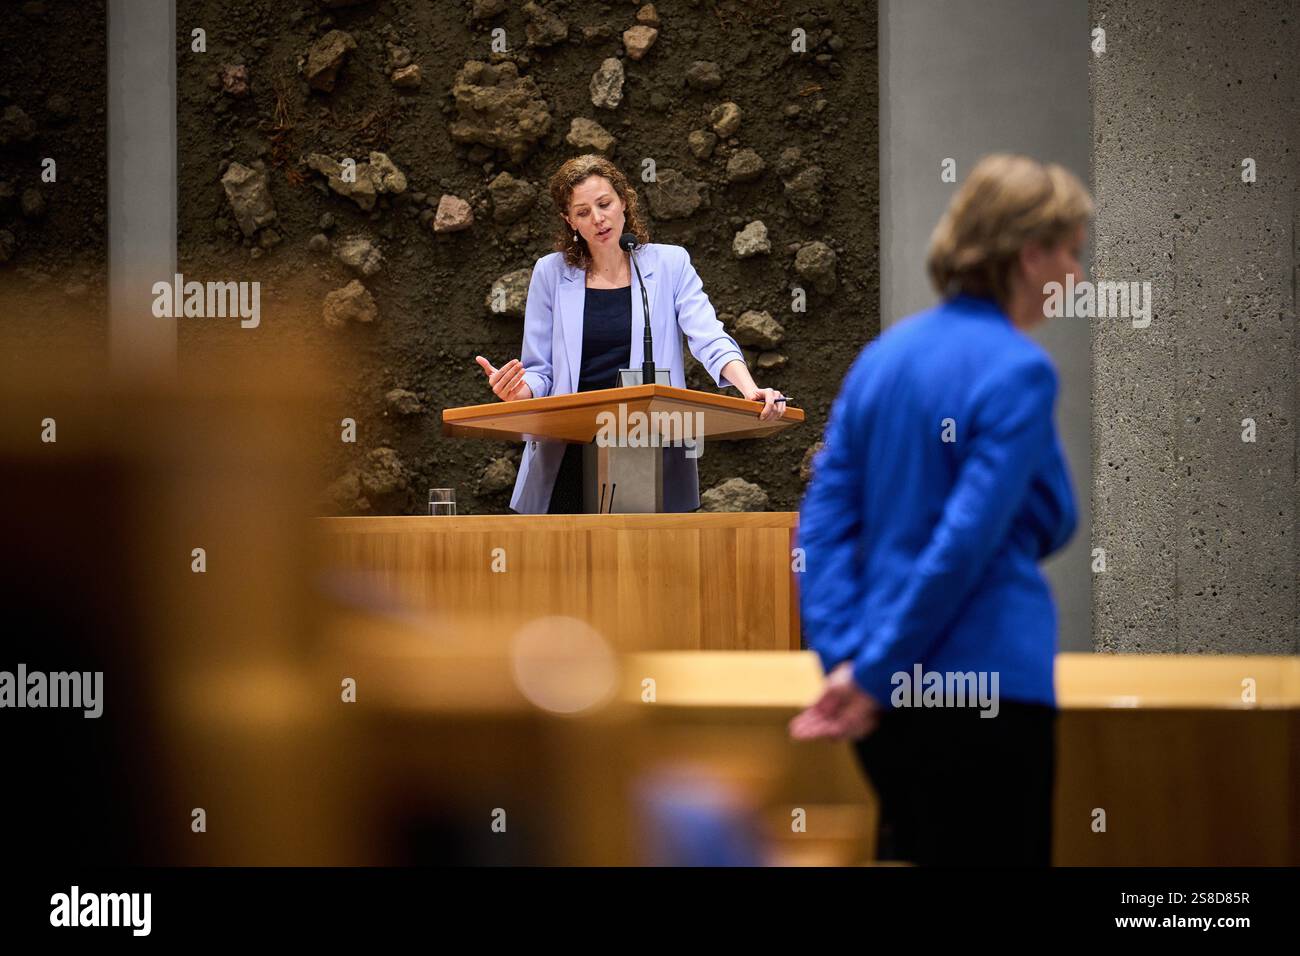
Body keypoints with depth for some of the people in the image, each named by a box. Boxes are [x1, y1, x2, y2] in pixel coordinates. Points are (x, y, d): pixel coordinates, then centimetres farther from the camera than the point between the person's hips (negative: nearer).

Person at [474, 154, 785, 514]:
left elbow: (710, 340, -8)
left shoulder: (669, 264, 4)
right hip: (570, 456, 1)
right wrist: (517, 391, -16)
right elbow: (539, 372, 8)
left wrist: (750, 390, -27)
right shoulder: (551, 273, 6)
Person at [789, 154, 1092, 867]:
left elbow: (823, 520, 5)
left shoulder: (881, 357, 10)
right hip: (982, 689, -7)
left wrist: (846, 656, -2)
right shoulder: (1017, 371, -12)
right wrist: (875, 670, -12)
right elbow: (968, 541, -17)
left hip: (892, 699, 7)